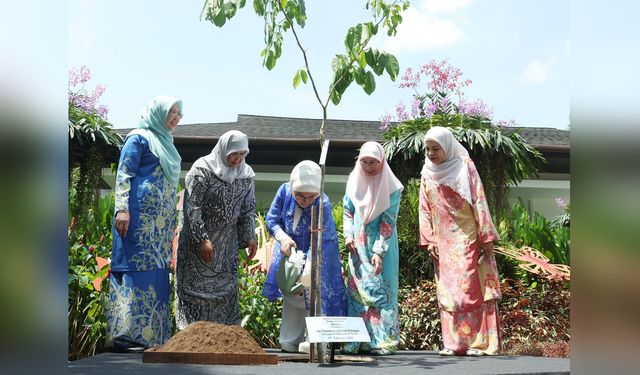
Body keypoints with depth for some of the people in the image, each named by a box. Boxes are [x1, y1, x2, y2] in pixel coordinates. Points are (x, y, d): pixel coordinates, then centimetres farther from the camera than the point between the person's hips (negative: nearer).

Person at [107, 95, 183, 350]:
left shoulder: (165, 142, 23)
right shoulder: (139, 137, -1)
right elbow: (123, 174, -9)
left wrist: (170, 225, 23)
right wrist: (122, 209, -21)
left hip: (160, 222, 9)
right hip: (139, 216, -9)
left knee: (156, 275, 6)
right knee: (136, 269, -11)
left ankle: (151, 336, 9)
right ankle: (126, 335, -10)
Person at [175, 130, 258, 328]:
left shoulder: (247, 174, 1)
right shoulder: (202, 169, -14)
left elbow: (248, 209, 10)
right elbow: (191, 207, -16)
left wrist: (250, 237, 1)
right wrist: (202, 239, -20)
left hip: (227, 243, 5)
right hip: (197, 239, -4)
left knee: (226, 289, 6)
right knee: (195, 288, 0)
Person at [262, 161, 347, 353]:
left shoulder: (323, 205, -30)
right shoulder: (284, 191, -19)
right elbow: (271, 218, -8)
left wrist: (305, 274, -35)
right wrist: (283, 237, -28)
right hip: (290, 251, 4)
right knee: (292, 296, 10)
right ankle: (290, 341, 19)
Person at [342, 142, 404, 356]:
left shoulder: (391, 187, -9)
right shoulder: (354, 181, 3)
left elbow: (388, 222, -12)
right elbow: (347, 211, 11)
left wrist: (379, 251, -17)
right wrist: (348, 235, -3)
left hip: (381, 245, -4)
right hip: (358, 245, 4)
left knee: (380, 289, -3)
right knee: (356, 289, 3)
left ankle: (382, 341, 1)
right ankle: (356, 341, 8)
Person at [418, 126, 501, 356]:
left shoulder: (465, 167, -3)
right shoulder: (427, 174, 10)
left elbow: (479, 202, -5)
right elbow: (425, 210, 11)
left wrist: (486, 237, -10)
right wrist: (428, 240, 3)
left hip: (466, 238, -4)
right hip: (442, 241, 4)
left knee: (470, 288, -7)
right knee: (447, 291, 3)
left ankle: (478, 342, -4)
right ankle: (454, 343, 7)